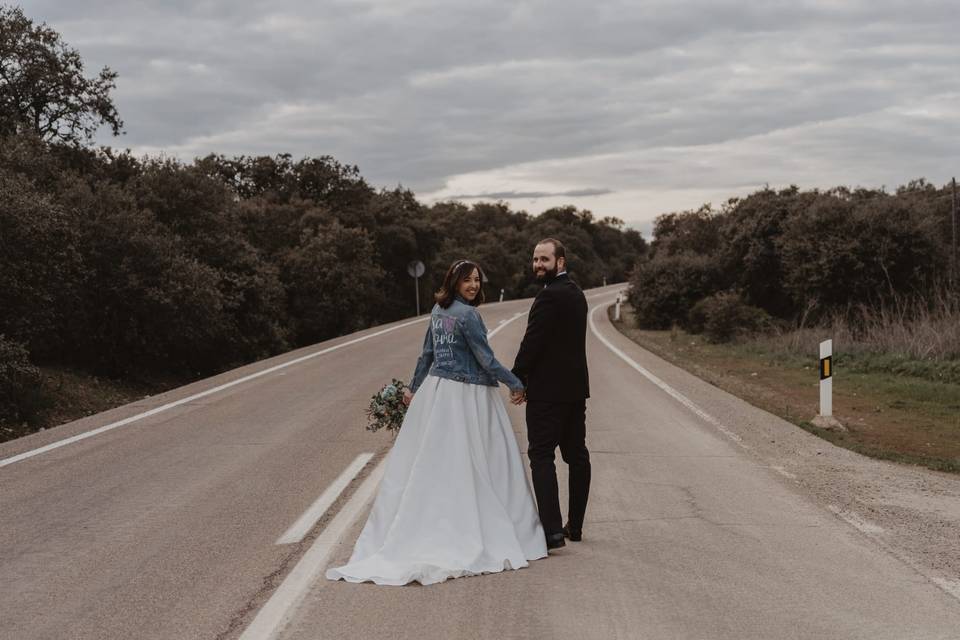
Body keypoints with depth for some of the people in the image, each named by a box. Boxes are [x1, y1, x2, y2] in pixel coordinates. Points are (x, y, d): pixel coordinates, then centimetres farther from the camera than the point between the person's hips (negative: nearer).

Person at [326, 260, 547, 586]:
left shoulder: (438, 310, 9)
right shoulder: (468, 315, -15)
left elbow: (427, 353, 15)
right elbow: (486, 360, -16)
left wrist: (415, 387, 24)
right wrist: (515, 383, -7)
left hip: (437, 388, 8)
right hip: (468, 396, -8)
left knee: (429, 462, 10)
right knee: (472, 464, 0)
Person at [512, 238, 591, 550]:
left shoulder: (550, 296, -16)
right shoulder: (576, 293, 14)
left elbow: (532, 342, -18)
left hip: (548, 390, -9)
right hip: (576, 386, 9)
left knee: (542, 456, -8)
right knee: (577, 455, 12)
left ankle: (551, 529, -14)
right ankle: (575, 525, 19)